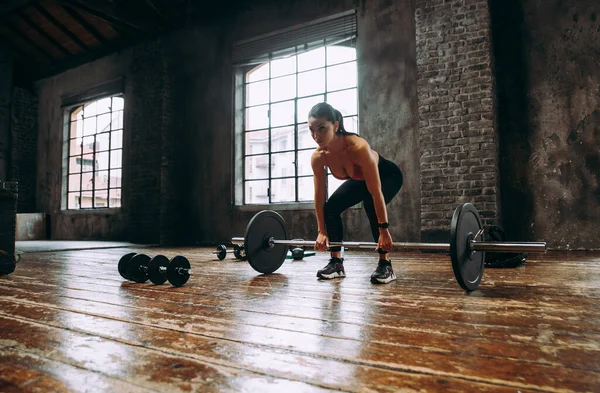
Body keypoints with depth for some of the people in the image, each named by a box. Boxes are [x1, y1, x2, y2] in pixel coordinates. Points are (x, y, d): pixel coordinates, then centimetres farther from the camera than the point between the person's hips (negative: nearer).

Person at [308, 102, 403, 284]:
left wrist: (384, 231, -35)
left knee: (371, 205, -32)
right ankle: (336, 263, 0)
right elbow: (319, 196, -14)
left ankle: (385, 265, -17)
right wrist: (322, 231, -11)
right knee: (330, 207, -13)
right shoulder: (318, 157, -25)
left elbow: (376, 193, -38)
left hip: (388, 176, -5)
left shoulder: (358, 147, -42)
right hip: (358, 180, 5)